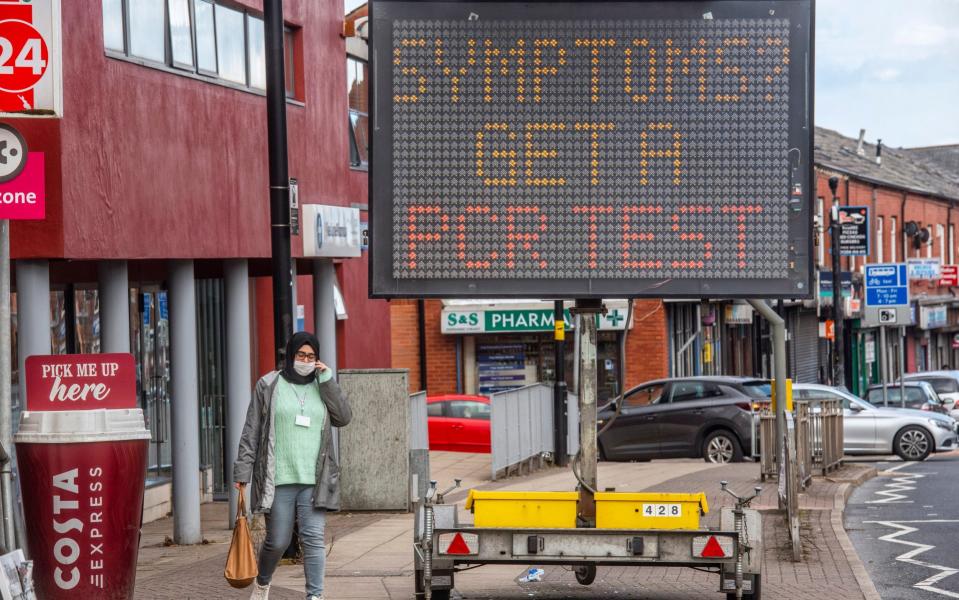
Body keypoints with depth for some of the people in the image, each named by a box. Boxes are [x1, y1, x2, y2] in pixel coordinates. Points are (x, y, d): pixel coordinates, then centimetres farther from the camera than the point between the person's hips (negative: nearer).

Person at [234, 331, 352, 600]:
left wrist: (327, 380, -5)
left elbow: (344, 417, 0)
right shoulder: (269, 386, 4)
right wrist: (243, 471, -3)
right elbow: (251, 431, 2)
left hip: (313, 480, 2)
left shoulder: (321, 386, 12)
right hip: (278, 479, -2)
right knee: (277, 541, 5)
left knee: (313, 538, -7)